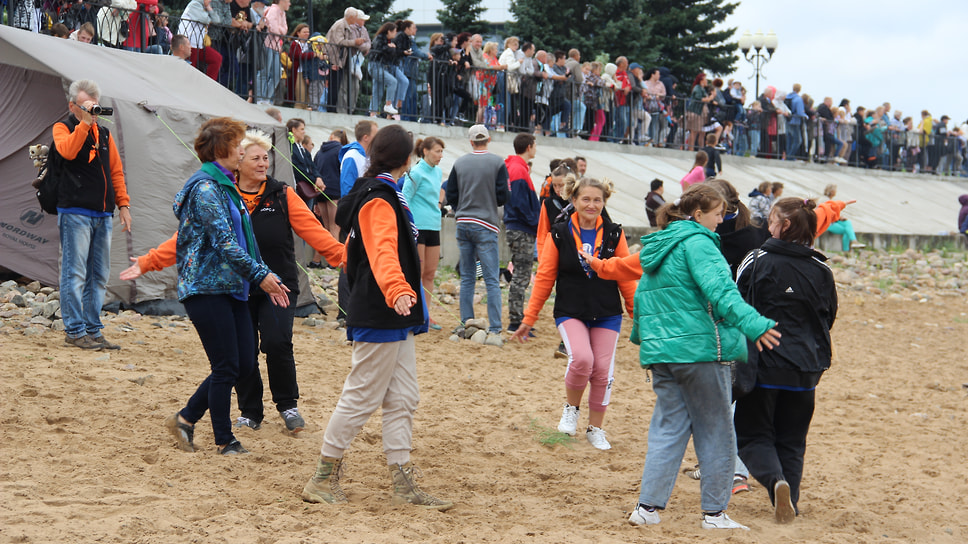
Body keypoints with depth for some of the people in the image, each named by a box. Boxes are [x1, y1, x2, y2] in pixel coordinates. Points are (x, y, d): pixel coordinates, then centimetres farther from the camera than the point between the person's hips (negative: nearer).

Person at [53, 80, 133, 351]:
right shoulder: (63, 128, 2)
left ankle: (93, 330, 13)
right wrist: (85, 122, -20)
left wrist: (123, 204, 12)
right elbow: (68, 151, -21)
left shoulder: (104, 133, 18)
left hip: (103, 214, 6)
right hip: (75, 213, -6)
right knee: (74, 274, -7)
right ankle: (74, 330, -3)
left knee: (99, 276, 7)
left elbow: (116, 171, 19)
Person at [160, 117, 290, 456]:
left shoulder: (225, 186, 19)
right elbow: (223, 241, -19)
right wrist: (260, 275, -14)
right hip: (206, 288, -10)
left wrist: (264, 277, 15)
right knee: (226, 367, -5)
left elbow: (242, 241, 22)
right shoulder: (205, 188, -13)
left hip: (230, 288, 10)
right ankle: (224, 441, 7)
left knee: (245, 365, 7)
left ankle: (186, 419, 18)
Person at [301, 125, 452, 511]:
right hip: (379, 318, -10)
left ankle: (403, 486, 11)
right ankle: (323, 479, 6)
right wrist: (396, 290, -51)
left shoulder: (380, 195, 18)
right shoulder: (379, 201, -15)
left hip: (396, 319, 10)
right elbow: (383, 252, -34)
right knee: (361, 398, -4)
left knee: (403, 399, 9)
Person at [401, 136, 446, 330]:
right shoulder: (416, 172, -10)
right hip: (418, 227, -8)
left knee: (430, 273, 9)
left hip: (433, 227, 8)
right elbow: (405, 199, -12)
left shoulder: (438, 172, 14)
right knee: (416, 274, -5)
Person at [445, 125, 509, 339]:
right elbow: (503, 196, -7)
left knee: (467, 278, 11)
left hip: (463, 224, 3)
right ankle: (494, 329, -8)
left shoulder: (460, 163, 1)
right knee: (492, 280, -3)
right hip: (486, 226, -3)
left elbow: (450, 195, 5)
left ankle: (466, 324, 13)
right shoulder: (497, 163, -7)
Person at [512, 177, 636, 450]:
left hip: (607, 315, 2)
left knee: (602, 371, 0)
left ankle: (595, 429, 21)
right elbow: (544, 278, 2)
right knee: (582, 358, -25)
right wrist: (529, 319, 3)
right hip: (570, 312, -2)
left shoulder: (614, 234, 2)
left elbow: (627, 278, 7)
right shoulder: (559, 234, -2)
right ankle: (571, 408, 4)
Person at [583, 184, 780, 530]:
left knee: (668, 427, 10)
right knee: (715, 431, 3)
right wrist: (754, 325, -34)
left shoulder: (656, 247, 17)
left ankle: (648, 507, 4)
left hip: (660, 350, 8)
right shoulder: (696, 242, -10)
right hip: (700, 347, -8)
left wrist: (641, 336, 42)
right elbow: (719, 290, -25)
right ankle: (714, 512, 6)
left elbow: (641, 297, 27)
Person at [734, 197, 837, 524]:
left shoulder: (757, 262, -8)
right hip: (805, 371, 3)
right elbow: (828, 320, 13)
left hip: (763, 364, -3)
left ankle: (776, 480, -20)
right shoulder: (821, 271, 2)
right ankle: (788, 506, 10)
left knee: (753, 435, 7)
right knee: (792, 441, 15)